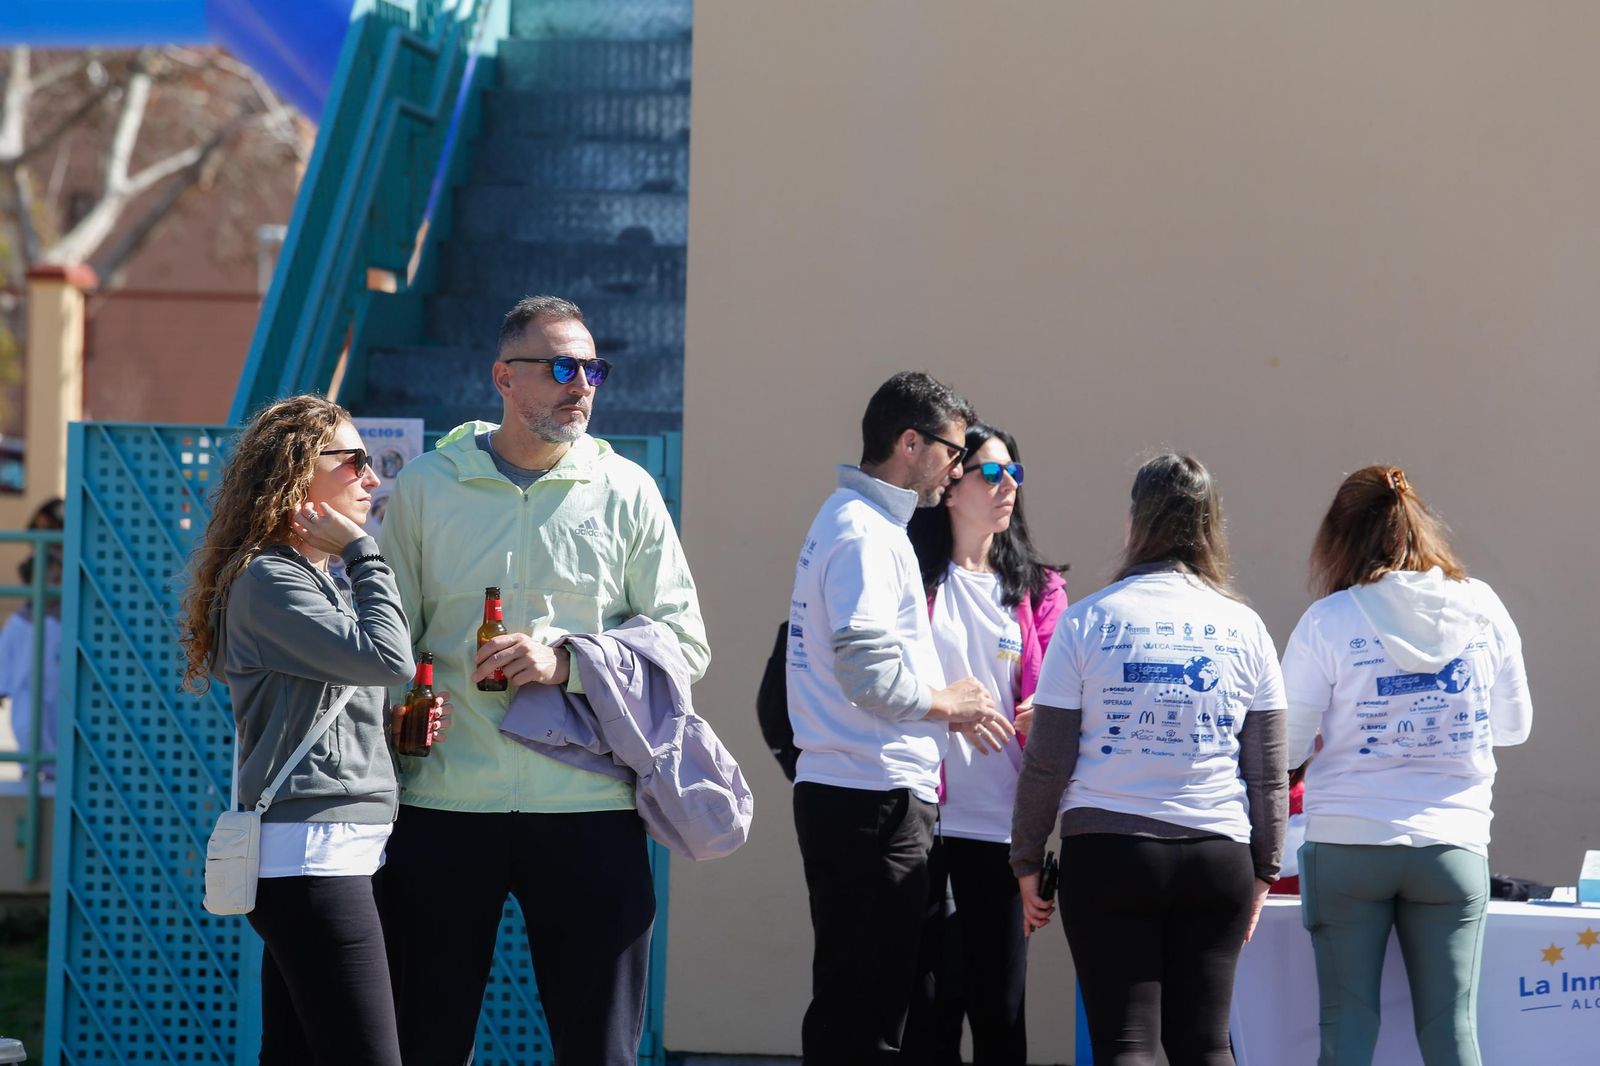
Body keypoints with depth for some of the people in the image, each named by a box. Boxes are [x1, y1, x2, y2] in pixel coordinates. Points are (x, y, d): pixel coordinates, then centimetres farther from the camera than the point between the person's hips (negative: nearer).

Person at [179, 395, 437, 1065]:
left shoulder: (317, 579, 20)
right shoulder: (267, 580, -10)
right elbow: (387, 658, -20)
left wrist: (394, 726, 9)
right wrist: (363, 554, -7)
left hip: (332, 853, 10)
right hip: (311, 854, -10)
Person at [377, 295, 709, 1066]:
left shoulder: (624, 492, 5)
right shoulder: (425, 487, 6)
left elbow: (683, 641, 2)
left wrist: (564, 663, -11)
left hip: (588, 806, 0)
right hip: (445, 801, 0)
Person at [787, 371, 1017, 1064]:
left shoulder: (849, 522, 20)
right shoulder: (866, 533, -13)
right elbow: (867, 666, -23)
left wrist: (944, 708, 12)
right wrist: (944, 703, -6)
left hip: (836, 792, 10)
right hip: (876, 798, -10)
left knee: (848, 1003, 12)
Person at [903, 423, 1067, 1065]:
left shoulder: (1037, 588, 13)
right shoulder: (913, 576, 4)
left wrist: (1042, 718, -12)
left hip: (1001, 822, 3)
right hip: (921, 815, -3)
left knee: (1000, 1004, 3)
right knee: (927, 1003, -2)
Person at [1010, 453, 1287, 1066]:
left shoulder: (1088, 621, -1)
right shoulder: (1243, 629, 5)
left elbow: (1046, 762, -1)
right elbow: (1268, 772, 8)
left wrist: (1027, 862, 8)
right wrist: (1263, 870, 17)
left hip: (1106, 854, -2)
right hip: (1216, 855, 2)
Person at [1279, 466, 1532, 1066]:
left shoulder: (1329, 621, -7)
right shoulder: (1481, 609, 1)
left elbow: (1284, 744, -3)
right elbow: (1513, 725, 11)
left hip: (1347, 843, -1)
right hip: (1452, 844, 1)